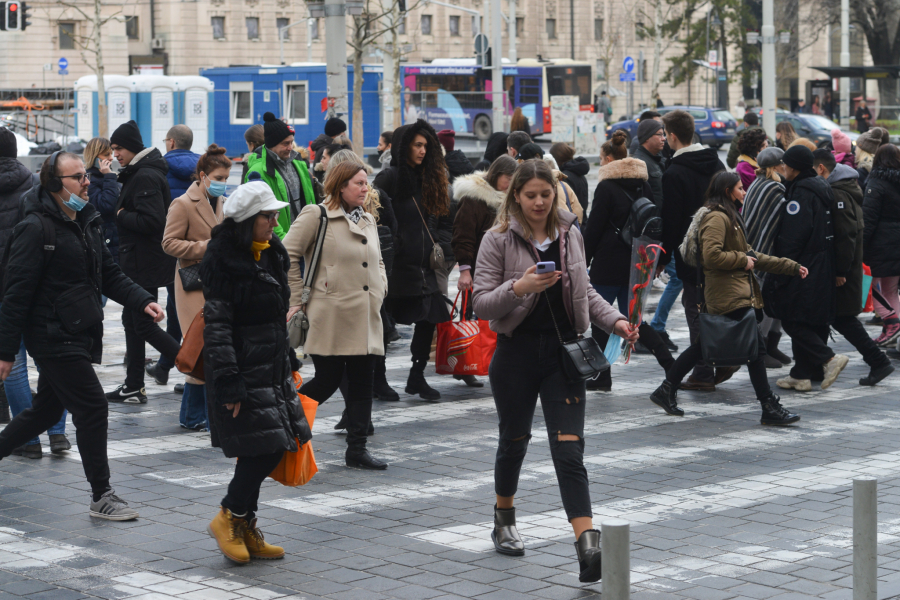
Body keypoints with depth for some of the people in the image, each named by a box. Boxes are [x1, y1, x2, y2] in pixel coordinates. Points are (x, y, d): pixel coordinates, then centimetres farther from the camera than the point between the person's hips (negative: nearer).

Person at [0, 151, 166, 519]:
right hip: (53, 337, -9)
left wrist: (142, 301, 1)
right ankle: (101, 496, 2)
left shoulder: (87, 223, 12)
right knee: (93, 408, -7)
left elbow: (109, 274, 17)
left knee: (47, 410, 18)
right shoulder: (37, 228, -16)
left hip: (80, 335, 9)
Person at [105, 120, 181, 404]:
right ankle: (134, 387, 21)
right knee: (132, 319, 14)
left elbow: (151, 221, -25)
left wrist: (122, 216, -13)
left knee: (144, 324, -8)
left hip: (145, 263, -11)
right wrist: (123, 215, 5)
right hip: (139, 261, 11)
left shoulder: (145, 177, -18)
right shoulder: (136, 173, 15)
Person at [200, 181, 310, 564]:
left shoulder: (270, 253, 12)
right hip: (243, 370, -9)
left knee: (270, 449, 8)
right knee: (265, 446, -10)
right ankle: (231, 518, 9)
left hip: (272, 367, 9)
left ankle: (244, 529, 19)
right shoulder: (222, 259, -14)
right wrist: (228, 381, -22)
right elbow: (217, 324, -18)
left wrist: (288, 365, 23)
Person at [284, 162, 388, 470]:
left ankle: (356, 449, 10)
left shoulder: (368, 219, 17)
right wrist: (297, 298, -7)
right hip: (331, 315, -7)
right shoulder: (316, 216, -5)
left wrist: (380, 289, 14)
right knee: (328, 380, -4)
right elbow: (288, 255, -7)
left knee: (362, 383, 5)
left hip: (366, 317, 7)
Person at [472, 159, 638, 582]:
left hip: (563, 352, 2)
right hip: (517, 353, -2)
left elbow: (584, 291, 19)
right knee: (515, 440, 15)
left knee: (569, 449, -9)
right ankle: (504, 520, 40)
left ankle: (587, 545, -18)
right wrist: (518, 288, -26)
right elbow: (481, 303, -9)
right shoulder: (499, 239, -5)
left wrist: (615, 321, 4)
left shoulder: (570, 235, 7)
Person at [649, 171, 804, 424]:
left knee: (702, 346, 15)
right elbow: (711, 256, -25)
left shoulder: (728, 217, 21)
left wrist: (791, 267, 20)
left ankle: (666, 391, 19)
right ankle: (770, 408, -6)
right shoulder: (717, 218, -13)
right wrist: (742, 260, -14)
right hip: (730, 296, -11)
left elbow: (749, 254, 22)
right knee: (756, 347, -9)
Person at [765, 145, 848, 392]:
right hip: (822, 268, 10)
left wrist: (779, 272, -17)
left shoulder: (801, 193, -16)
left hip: (803, 269, -10)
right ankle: (802, 375, 16)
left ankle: (829, 358, -12)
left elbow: (792, 238, -21)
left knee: (792, 320, -3)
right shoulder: (821, 188, 14)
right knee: (813, 322, 11)